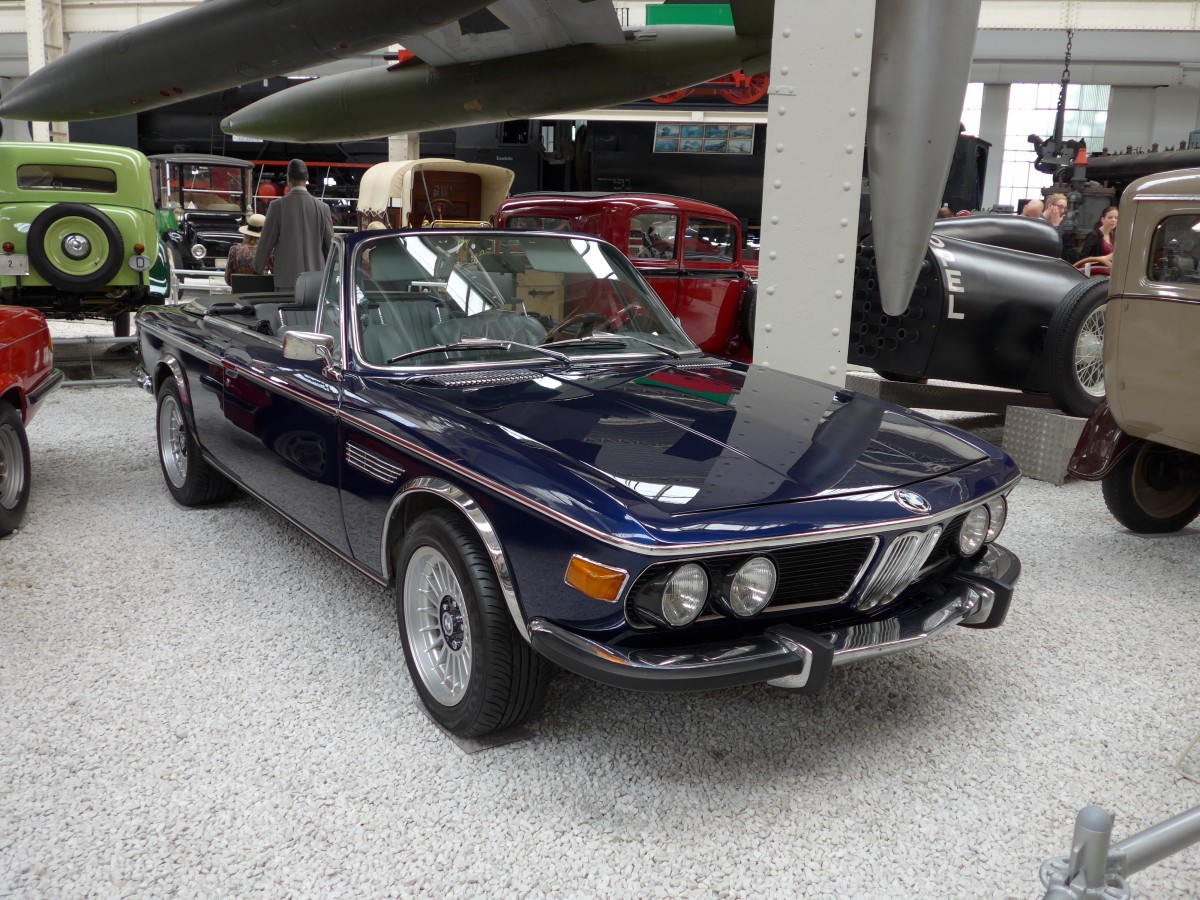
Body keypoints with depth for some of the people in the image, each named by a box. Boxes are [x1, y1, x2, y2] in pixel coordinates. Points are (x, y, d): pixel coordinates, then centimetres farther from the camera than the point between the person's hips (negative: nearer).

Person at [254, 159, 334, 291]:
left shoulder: (277, 205, -3)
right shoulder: (322, 208, 2)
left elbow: (266, 242, 3)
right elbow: (330, 245, 7)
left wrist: (258, 269, 19)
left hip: (287, 280, -2)